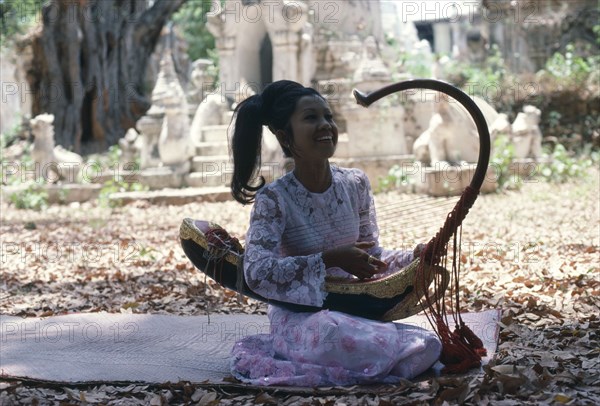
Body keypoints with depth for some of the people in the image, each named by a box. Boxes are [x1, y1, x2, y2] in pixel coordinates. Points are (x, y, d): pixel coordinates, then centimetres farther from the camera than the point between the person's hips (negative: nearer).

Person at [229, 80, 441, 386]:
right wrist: (330, 259, -24)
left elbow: (371, 257, 11)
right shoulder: (274, 199, -14)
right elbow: (257, 273, -24)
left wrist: (415, 257, -9)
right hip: (300, 317, -7)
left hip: (351, 311, 7)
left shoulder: (355, 184, 2)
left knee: (428, 347, -12)